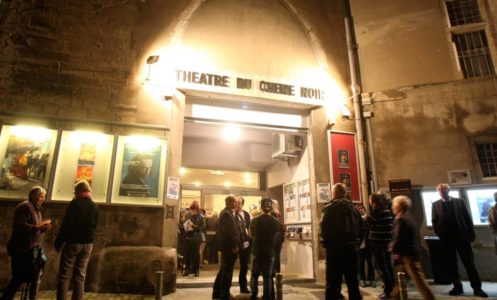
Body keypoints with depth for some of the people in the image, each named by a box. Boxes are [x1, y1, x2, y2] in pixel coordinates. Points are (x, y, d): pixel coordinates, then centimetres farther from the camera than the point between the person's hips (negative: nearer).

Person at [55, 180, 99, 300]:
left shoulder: (75, 203, -10)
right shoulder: (95, 207, 8)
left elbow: (66, 224, -13)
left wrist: (58, 242, -7)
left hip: (72, 243, -5)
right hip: (88, 244, 5)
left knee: (64, 275, 3)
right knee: (80, 276, 10)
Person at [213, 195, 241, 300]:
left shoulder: (227, 212, 15)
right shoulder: (227, 213, -18)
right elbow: (228, 231, -24)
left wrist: (235, 244, 13)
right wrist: (234, 246, -20)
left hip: (227, 246, 11)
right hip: (229, 246, -11)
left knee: (224, 269, 18)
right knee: (227, 270, 0)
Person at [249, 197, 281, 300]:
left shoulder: (255, 220, -8)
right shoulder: (276, 221, -8)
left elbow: (251, 235, 4)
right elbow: (276, 235, 6)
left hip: (257, 250, 0)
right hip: (270, 251, 0)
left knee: (254, 274, 12)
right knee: (268, 275, 9)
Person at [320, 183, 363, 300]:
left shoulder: (329, 208, -9)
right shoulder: (354, 208, 8)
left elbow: (324, 230, -15)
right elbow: (361, 230, 7)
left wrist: (326, 244, 1)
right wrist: (355, 243, 14)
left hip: (335, 250, -5)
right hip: (352, 249, 5)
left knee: (333, 283, 2)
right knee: (353, 282, 15)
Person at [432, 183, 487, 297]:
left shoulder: (459, 201, 5)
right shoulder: (435, 205, 5)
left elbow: (468, 218, 3)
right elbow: (434, 221, 4)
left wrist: (471, 233, -3)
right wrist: (439, 234, -5)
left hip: (462, 236, -1)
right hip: (446, 238, 1)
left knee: (469, 263, 1)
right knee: (452, 264, 7)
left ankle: (477, 288, 9)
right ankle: (457, 287, 16)